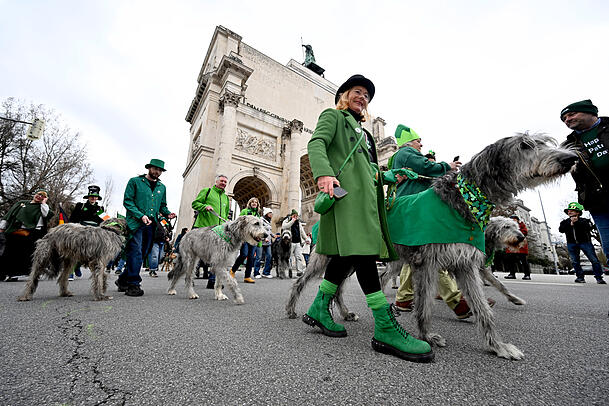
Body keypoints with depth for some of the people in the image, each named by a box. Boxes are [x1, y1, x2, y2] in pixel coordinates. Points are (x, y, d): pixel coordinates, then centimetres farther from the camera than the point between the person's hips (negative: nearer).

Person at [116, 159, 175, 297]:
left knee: (142, 254, 7)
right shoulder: (135, 181, 4)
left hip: (152, 224, 5)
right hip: (136, 223, -5)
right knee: (136, 252, -13)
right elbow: (127, 201, -2)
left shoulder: (162, 187, 19)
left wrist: (168, 213, 3)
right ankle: (133, 284, -7)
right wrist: (141, 216, -14)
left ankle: (123, 280, 24)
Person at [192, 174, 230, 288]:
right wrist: (205, 206, -15)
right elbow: (195, 203, 3)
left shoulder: (226, 198, 25)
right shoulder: (206, 191, 9)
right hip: (204, 227, -5)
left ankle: (212, 281, 3)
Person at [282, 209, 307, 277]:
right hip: (290, 242, -4)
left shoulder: (299, 222, 20)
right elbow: (283, 227, -18)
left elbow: (302, 232, 25)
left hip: (298, 242, 5)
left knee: (299, 256, -1)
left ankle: (299, 271, 2)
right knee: (289, 257, -3)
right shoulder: (286, 221, 4)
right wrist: (292, 221, -16)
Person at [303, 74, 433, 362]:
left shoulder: (362, 132, 39)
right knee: (361, 249, -18)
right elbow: (316, 143, -5)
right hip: (347, 189, -8)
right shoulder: (333, 116, 15)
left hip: (365, 193, 9)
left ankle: (319, 309, 13)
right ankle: (385, 328, -16)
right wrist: (324, 173, -25)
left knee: (350, 253, 2)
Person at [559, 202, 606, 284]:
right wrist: (570, 224, -15)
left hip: (585, 242, -2)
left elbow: (589, 227, -14)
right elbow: (561, 230, -5)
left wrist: (577, 222, -22)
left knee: (594, 260, -3)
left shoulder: (584, 220, 4)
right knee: (575, 261, 1)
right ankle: (580, 277, 8)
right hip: (571, 244, 2)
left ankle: (599, 277, 7)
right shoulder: (565, 222, 10)